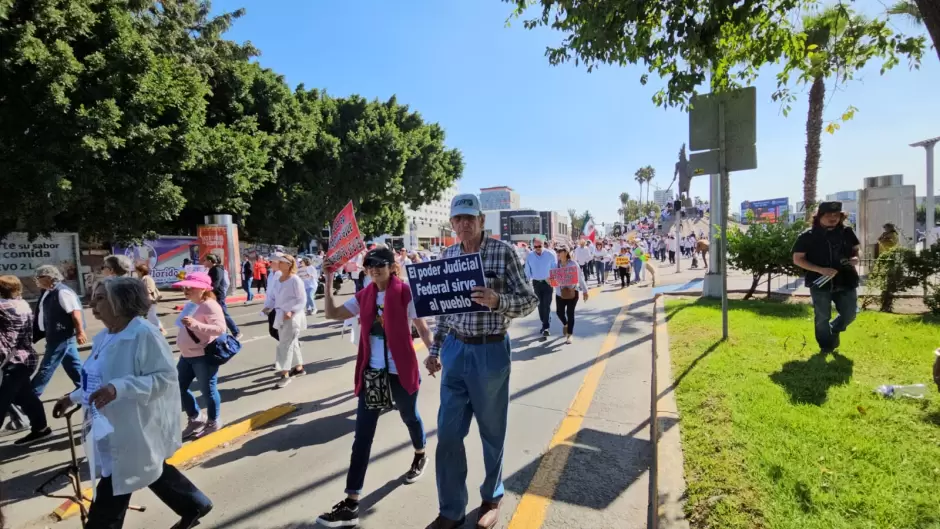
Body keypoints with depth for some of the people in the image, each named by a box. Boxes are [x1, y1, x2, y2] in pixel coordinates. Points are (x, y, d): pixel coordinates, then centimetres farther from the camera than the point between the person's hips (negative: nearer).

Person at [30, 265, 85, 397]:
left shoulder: (62, 292, -19)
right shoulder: (48, 293, 10)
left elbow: (75, 312, -23)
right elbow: (45, 315, 20)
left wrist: (80, 332, -24)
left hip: (63, 336, -10)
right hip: (58, 335, 10)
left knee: (47, 367, 0)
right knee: (73, 365, 15)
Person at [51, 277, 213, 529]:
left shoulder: (144, 334, -22)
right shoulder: (104, 337, 6)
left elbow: (166, 377, -27)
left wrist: (118, 389, -35)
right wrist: (73, 397, 17)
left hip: (134, 430, -9)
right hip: (113, 428, 9)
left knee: (112, 491, 4)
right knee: (153, 472, 22)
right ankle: (195, 505, 39)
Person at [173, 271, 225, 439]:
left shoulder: (210, 306, -19)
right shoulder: (190, 305, 9)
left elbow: (220, 328, -30)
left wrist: (195, 324, -38)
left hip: (204, 357, -10)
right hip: (187, 356, 10)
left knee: (208, 390, 3)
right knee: (179, 387, 15)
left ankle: (213, 422, 24)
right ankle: (195, 418, 34)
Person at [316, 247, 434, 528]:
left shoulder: (405, 293, -11)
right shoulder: (364, 296, 4)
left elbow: (423, 328, -5)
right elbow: (332, 313, 4)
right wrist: (328, 282, -5)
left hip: (401, 370, -4)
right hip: (371, 371, 4)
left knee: (409, 416, 21)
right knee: (362, 434, 2)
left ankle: (420, 456, 54)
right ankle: (351, 504, 7)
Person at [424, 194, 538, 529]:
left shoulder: (504, 252, -10)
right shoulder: (446, 256, 4)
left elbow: (530, 300, -9)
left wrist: (497, 300, -28)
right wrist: (435, 350, 12)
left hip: (490, 351, -4)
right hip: (455, 350, 4)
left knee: (492, 431, 14)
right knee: (448, 433, 8)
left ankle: (492, 498, 39)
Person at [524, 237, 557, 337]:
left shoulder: (550, 255, -12)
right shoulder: (529, 256, -5)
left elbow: (555, 269, -4)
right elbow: (527, 271, 2)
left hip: (547, 283, -3)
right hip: (536, 283, 3)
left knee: (546, 305, -5)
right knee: (540, 305, 13)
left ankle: (546, 327, -2)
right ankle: (544, 323, 28)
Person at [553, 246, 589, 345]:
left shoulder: (573, 264, -8)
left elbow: (580, 278, -3)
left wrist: (585, 291, -1)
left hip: (572, 292, -3)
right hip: (560, 293, 3)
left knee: (570, 313, -1)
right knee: (560, 312, 7)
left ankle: (569, 335, 11)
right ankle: (565, 324, 41)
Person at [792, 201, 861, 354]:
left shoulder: (847, 232, 4)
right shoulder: (808, 236, -9)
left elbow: (856, 249, 19)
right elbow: (797, 259, -8)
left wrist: (855, 258, -6)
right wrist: (821, 270, -18)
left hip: (845, 281, 4)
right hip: (820, 282, -3)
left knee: (849, 314, 9)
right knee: (822, 317, 6)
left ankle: (833, 331, 39)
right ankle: (826, 345, 25)